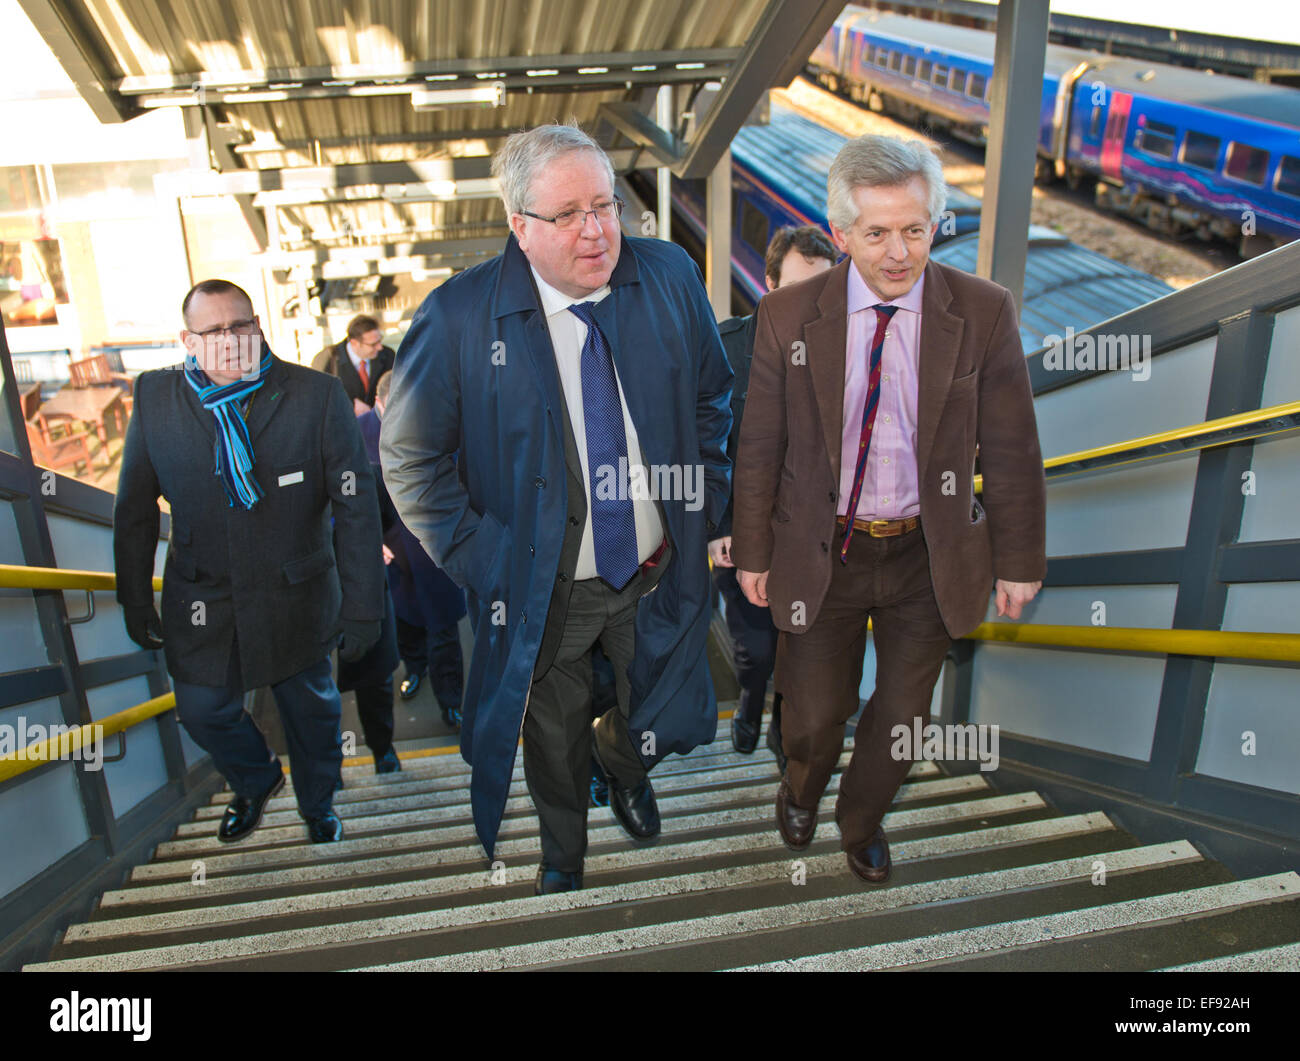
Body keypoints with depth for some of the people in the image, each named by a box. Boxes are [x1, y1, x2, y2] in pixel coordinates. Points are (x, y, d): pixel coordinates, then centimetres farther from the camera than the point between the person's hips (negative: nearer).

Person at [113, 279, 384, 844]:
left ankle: (317, 803, 47)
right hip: (200, 602, 2)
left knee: (310, 708, 16)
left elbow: (356, 509, -13)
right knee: (203, 710, 15)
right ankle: (256, 782, 49)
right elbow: (134, 510, 4)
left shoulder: (318, 396, -15)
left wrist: (362, 607, -12)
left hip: (296, 600, -2)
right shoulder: (155, 399, -7)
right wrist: (136, 603, 6)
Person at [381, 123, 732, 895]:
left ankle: (624, 765, 57)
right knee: (556, 746, 20)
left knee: (665, 726, 18)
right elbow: (409, 458, -8)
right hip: (545, 592, -2)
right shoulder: (459, 316, -17)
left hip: (659, 573, 2)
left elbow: (713, 398, 7)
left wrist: (706, 508, 1)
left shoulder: (671, 277, -8)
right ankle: (563, 852, 53)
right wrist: (478, 559, -12)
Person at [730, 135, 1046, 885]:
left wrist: (1020, 561, 0)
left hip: (929, 558, 1)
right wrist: (753, 553, 2)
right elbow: (760, 448, -3)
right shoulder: (788, 317, -11)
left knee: (903, 713, 17)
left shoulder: (984, 313, -11)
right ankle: (803, 787, 50)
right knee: (816, 715, 12)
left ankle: (862, 821, 49)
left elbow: (1012, 450, -4)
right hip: (822, 553, 0)